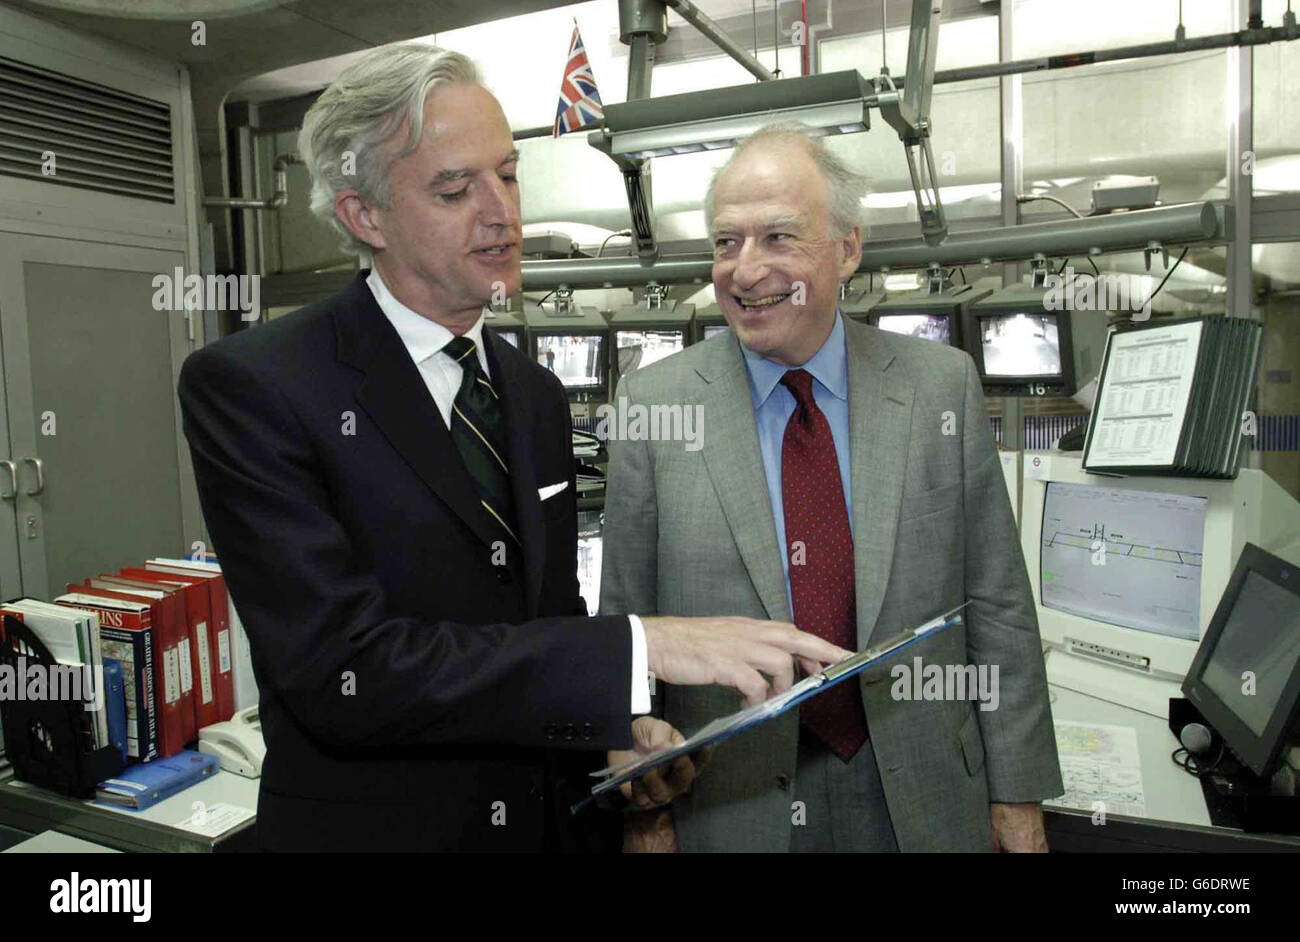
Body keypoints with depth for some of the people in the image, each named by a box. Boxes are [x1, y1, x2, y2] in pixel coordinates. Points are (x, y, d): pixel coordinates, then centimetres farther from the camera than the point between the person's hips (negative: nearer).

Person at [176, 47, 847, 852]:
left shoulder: (537, 394, 4)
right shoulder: (250, 386, -17)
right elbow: (343, 673, -27)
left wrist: (616, 724, -8)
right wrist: (640, 651, -31)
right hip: (372, 824, -5)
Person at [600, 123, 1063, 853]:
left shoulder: (943, 386, -5)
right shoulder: (653, 403, -8)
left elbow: (997, 606, -1)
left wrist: (1018, 793, 1)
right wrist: (643, 808, -2)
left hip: (921, 803, 1)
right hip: (728, 810, 0)